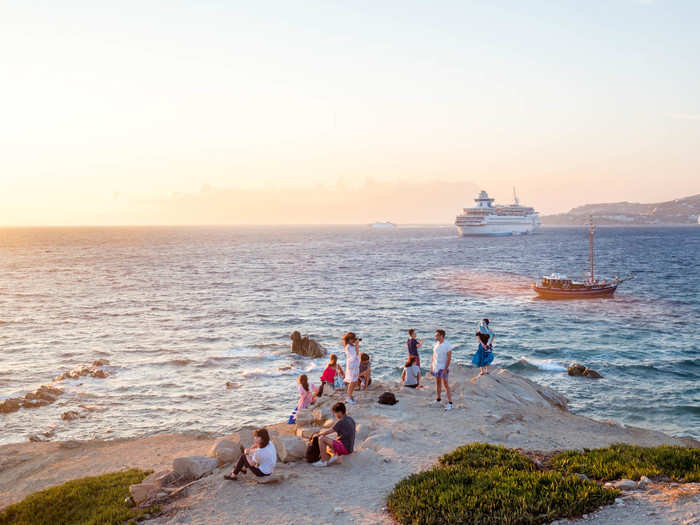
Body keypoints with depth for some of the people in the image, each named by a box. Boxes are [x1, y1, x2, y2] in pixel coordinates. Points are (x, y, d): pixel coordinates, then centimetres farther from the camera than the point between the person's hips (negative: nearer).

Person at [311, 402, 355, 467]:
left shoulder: (341, 422, -16)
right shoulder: (351, 420, 9)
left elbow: (328, 431, -13)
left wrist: (318, 434, 2)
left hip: (345, 448, -9)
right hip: (350, 448, 9)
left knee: (321, 438, -12)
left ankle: (323, 461, -7)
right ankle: (335, 456, 9)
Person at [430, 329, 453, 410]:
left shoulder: (447, 345, -15)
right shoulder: (436, 344, 6)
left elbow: (449, 358, -16)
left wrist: (445, 369, -19)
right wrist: (431, 367, 10)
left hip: (443, 368, -7)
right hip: (435, 367, 7)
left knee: (445, 385, -7)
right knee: (437, 383, 15)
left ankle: (450, 403, -4)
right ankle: (438, 399, 27)